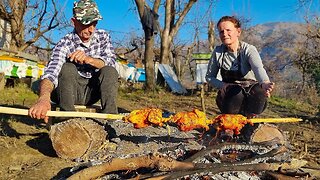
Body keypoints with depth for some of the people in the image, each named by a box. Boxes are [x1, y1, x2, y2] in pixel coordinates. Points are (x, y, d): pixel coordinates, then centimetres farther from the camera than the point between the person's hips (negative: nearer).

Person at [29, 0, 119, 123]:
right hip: (69, 91, -3)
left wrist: (88, 59, -35)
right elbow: (51, 72, -35)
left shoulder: (103, 36, -4)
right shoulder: (65, 44, -19)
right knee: (68, 68, -31)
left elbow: (111, 62, -14)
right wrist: (44, 98, -57)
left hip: (92, 92, 3)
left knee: (110, 71, -23)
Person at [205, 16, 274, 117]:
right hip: (229, 93, 1)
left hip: (250, 91, 0)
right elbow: (209, 77, 5)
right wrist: (223, 85, -17)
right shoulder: (218, 52, -3)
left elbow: (258, 69, -33)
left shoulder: (249, 50, -12)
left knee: (259, 92, -35)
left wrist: (265, 83, -57)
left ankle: (245, 117, -8)